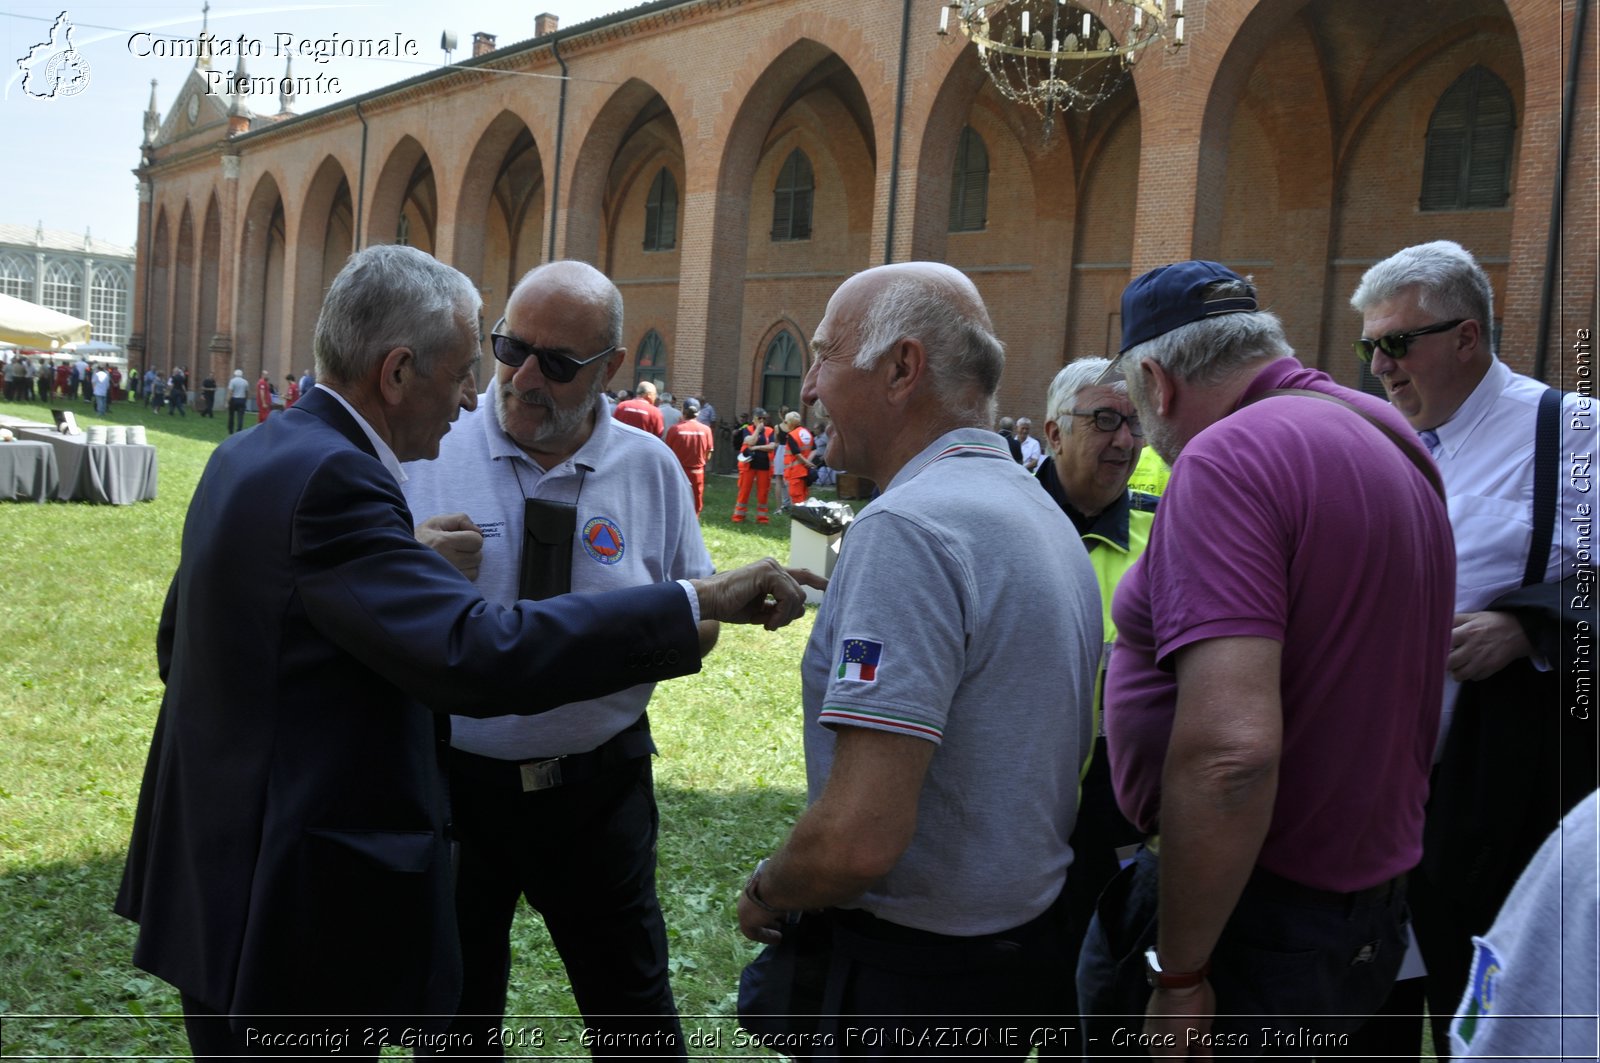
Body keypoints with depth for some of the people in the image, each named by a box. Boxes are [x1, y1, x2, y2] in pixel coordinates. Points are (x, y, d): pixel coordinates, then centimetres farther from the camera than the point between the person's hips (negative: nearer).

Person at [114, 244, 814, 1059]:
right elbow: (477, 653, -35)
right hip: (294, 911, -10)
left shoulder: (247, 456, 7)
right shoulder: (330, 480, -24)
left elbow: (177, 644, 17)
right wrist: (702, 603, -33)